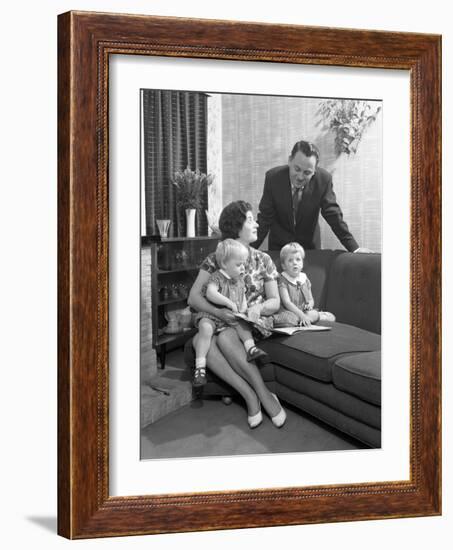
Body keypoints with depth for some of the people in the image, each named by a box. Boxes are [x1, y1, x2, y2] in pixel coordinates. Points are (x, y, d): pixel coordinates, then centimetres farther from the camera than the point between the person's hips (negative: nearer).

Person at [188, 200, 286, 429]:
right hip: (222, 322, 2)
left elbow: (275, 301, 5)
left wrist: (259, 307, -20)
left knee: (225, 337, -36)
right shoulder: (214, 260, 3)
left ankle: (255, 396, -25)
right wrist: (217, 312, -24)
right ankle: (251, 396, -32)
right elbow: (193, 297, -5)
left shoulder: (262, 260, 6)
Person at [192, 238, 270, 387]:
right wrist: (229, 303, -29)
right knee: (205, 328, -32)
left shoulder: (239, 280, 14)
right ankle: (200, 366, -36)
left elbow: (243, 297, 23)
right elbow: (210, 294, -27)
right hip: (212, 315, -7)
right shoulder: (216, 277, -10)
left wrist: (244, 307, -1)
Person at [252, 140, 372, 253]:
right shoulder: (273, 177, -20)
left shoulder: (323, 179, -20)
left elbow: (333, 215, -11)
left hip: (309, 245, 1)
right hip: (278, 246, -1)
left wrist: (355, 248, -13)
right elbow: (265, 218, -13)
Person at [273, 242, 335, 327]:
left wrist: (310, 304, -7)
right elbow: (287, 302, -16)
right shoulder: (283, 281, -6)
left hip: (305, 312, 4)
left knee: (331, 317, -14)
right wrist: (301, 315, -29)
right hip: (290, 312, -4)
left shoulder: (305, 280, 13)